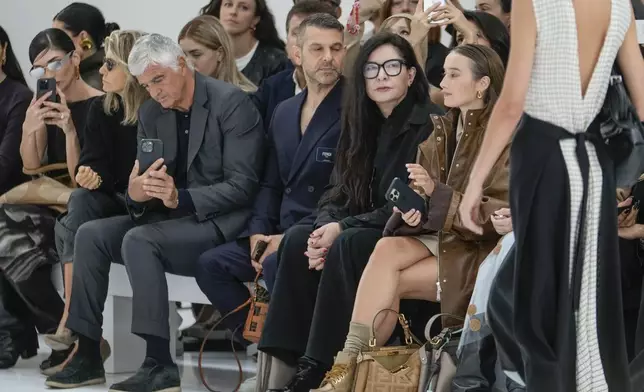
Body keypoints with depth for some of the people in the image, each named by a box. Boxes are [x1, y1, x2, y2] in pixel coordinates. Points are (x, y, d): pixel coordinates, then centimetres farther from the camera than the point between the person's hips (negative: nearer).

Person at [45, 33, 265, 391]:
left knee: (139, 240, -29)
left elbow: (242, 186, -17)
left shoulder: (232, 103, -12)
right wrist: (136, 193, -15)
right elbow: (143, 180, 11)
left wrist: (181, 198, -28)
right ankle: (88, 355, -7)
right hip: (170, 215, 8)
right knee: (91, 234, -10)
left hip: (221, 223, -7)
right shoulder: (151, 113, 9)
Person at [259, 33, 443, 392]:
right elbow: (338, 195, 8)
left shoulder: (428, 124, -11)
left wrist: (343, 228, -21)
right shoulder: (365, 124, 13)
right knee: (297, 239, -18)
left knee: (347, 246, -33)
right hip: (366, 232, 7)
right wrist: (326, 228, -16)